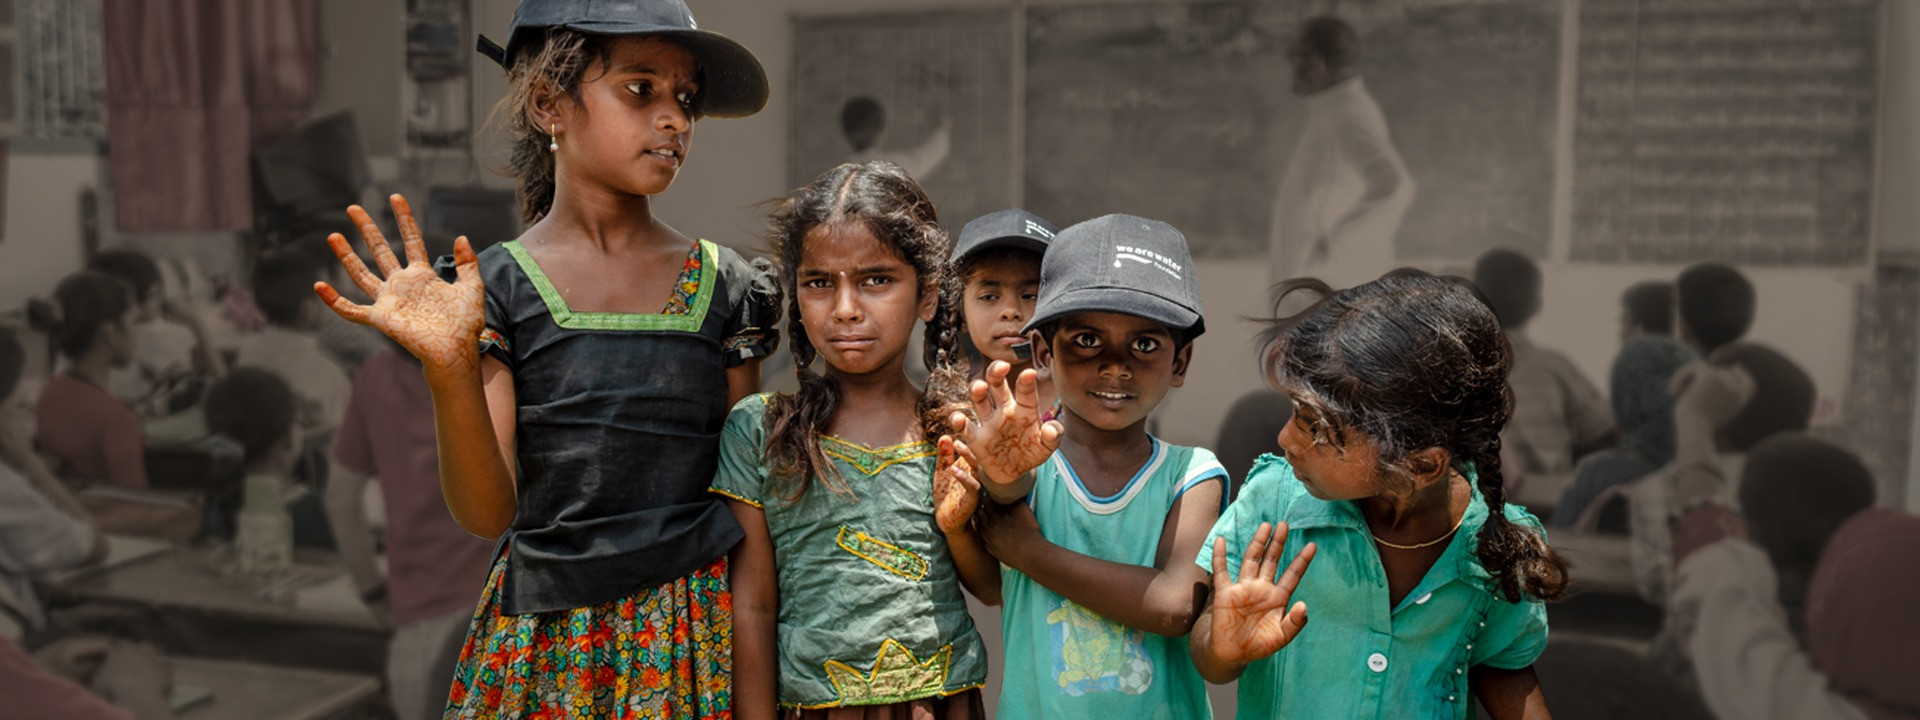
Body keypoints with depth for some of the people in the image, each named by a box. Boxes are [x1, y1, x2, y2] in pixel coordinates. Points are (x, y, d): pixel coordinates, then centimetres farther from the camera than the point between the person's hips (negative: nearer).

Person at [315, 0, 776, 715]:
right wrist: (449, 369, -21)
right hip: (547, 640, -1)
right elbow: (488, 513, -7)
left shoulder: (724, 286, 2)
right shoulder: (498, 288, -3)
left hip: (697, 632, 1)